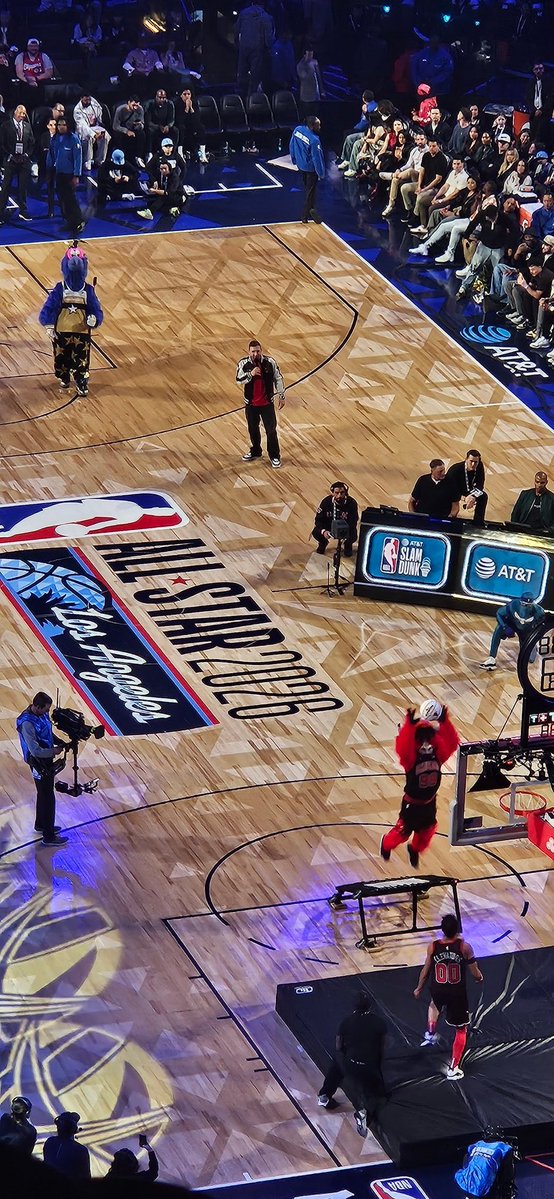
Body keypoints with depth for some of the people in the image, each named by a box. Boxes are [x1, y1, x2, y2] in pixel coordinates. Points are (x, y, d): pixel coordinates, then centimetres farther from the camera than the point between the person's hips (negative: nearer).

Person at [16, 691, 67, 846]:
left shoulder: (42, 714, -4)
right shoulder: (27, 724, -31)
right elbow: (35, 751, -30)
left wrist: (59, 742, -2)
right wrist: (54, 751, -19)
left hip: (46, 760, 9)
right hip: (39, 763, -9)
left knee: (44, 794, 25)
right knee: (48, 798, -2)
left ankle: (41, 824, 44)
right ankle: (48, 836, 7)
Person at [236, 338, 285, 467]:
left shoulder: (270, 362, -10)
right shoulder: (243, 364, -9)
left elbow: (278, 379, -1)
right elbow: (239, 381, -13)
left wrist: (281, 396, 2)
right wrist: (250, 374, -29)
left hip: (267, 403, -2)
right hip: (251, 403, 2)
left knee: (271, 430, 0)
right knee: (253, 429, 17)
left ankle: (274, 456, 14)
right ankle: (255, 451, 39)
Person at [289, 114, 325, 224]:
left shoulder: (297, 130, -11)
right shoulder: (314, 140, -31)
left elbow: (292, 147, 3)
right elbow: (317, 158, -22)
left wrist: (294, 160, 20)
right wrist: (321, 174, -9)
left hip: (300, 165, 7)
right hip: (310, 168, -7)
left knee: (307, 189, 24)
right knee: (310, 191, 9)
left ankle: (310, 209, 37)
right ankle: (306, 215, 17)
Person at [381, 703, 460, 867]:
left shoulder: (437, 751, -12)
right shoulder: (410, 755, -27)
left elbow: (452, 743, -26)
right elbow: (402, 747, -49)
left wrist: (444, 723, -38)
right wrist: (410, 724, -61)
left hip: (429, 802, 5)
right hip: (412, 803, -5)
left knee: (427, 831, 19)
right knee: (403, 831, 13)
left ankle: (414, 850, 51)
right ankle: (386, 844, 46)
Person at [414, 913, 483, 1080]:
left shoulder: (433, 947, -12)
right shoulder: (464, 947, -17)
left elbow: (425, 971, 0)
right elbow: (475, 972, -9)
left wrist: (419, 988, 18)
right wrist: (480, 978, 15)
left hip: (438, 991, 2)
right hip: (457, 994, -2)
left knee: (434, 1005, 42)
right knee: (461, 1030, 14)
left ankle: (431, 1034, 35)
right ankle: (453, 1069, 12)